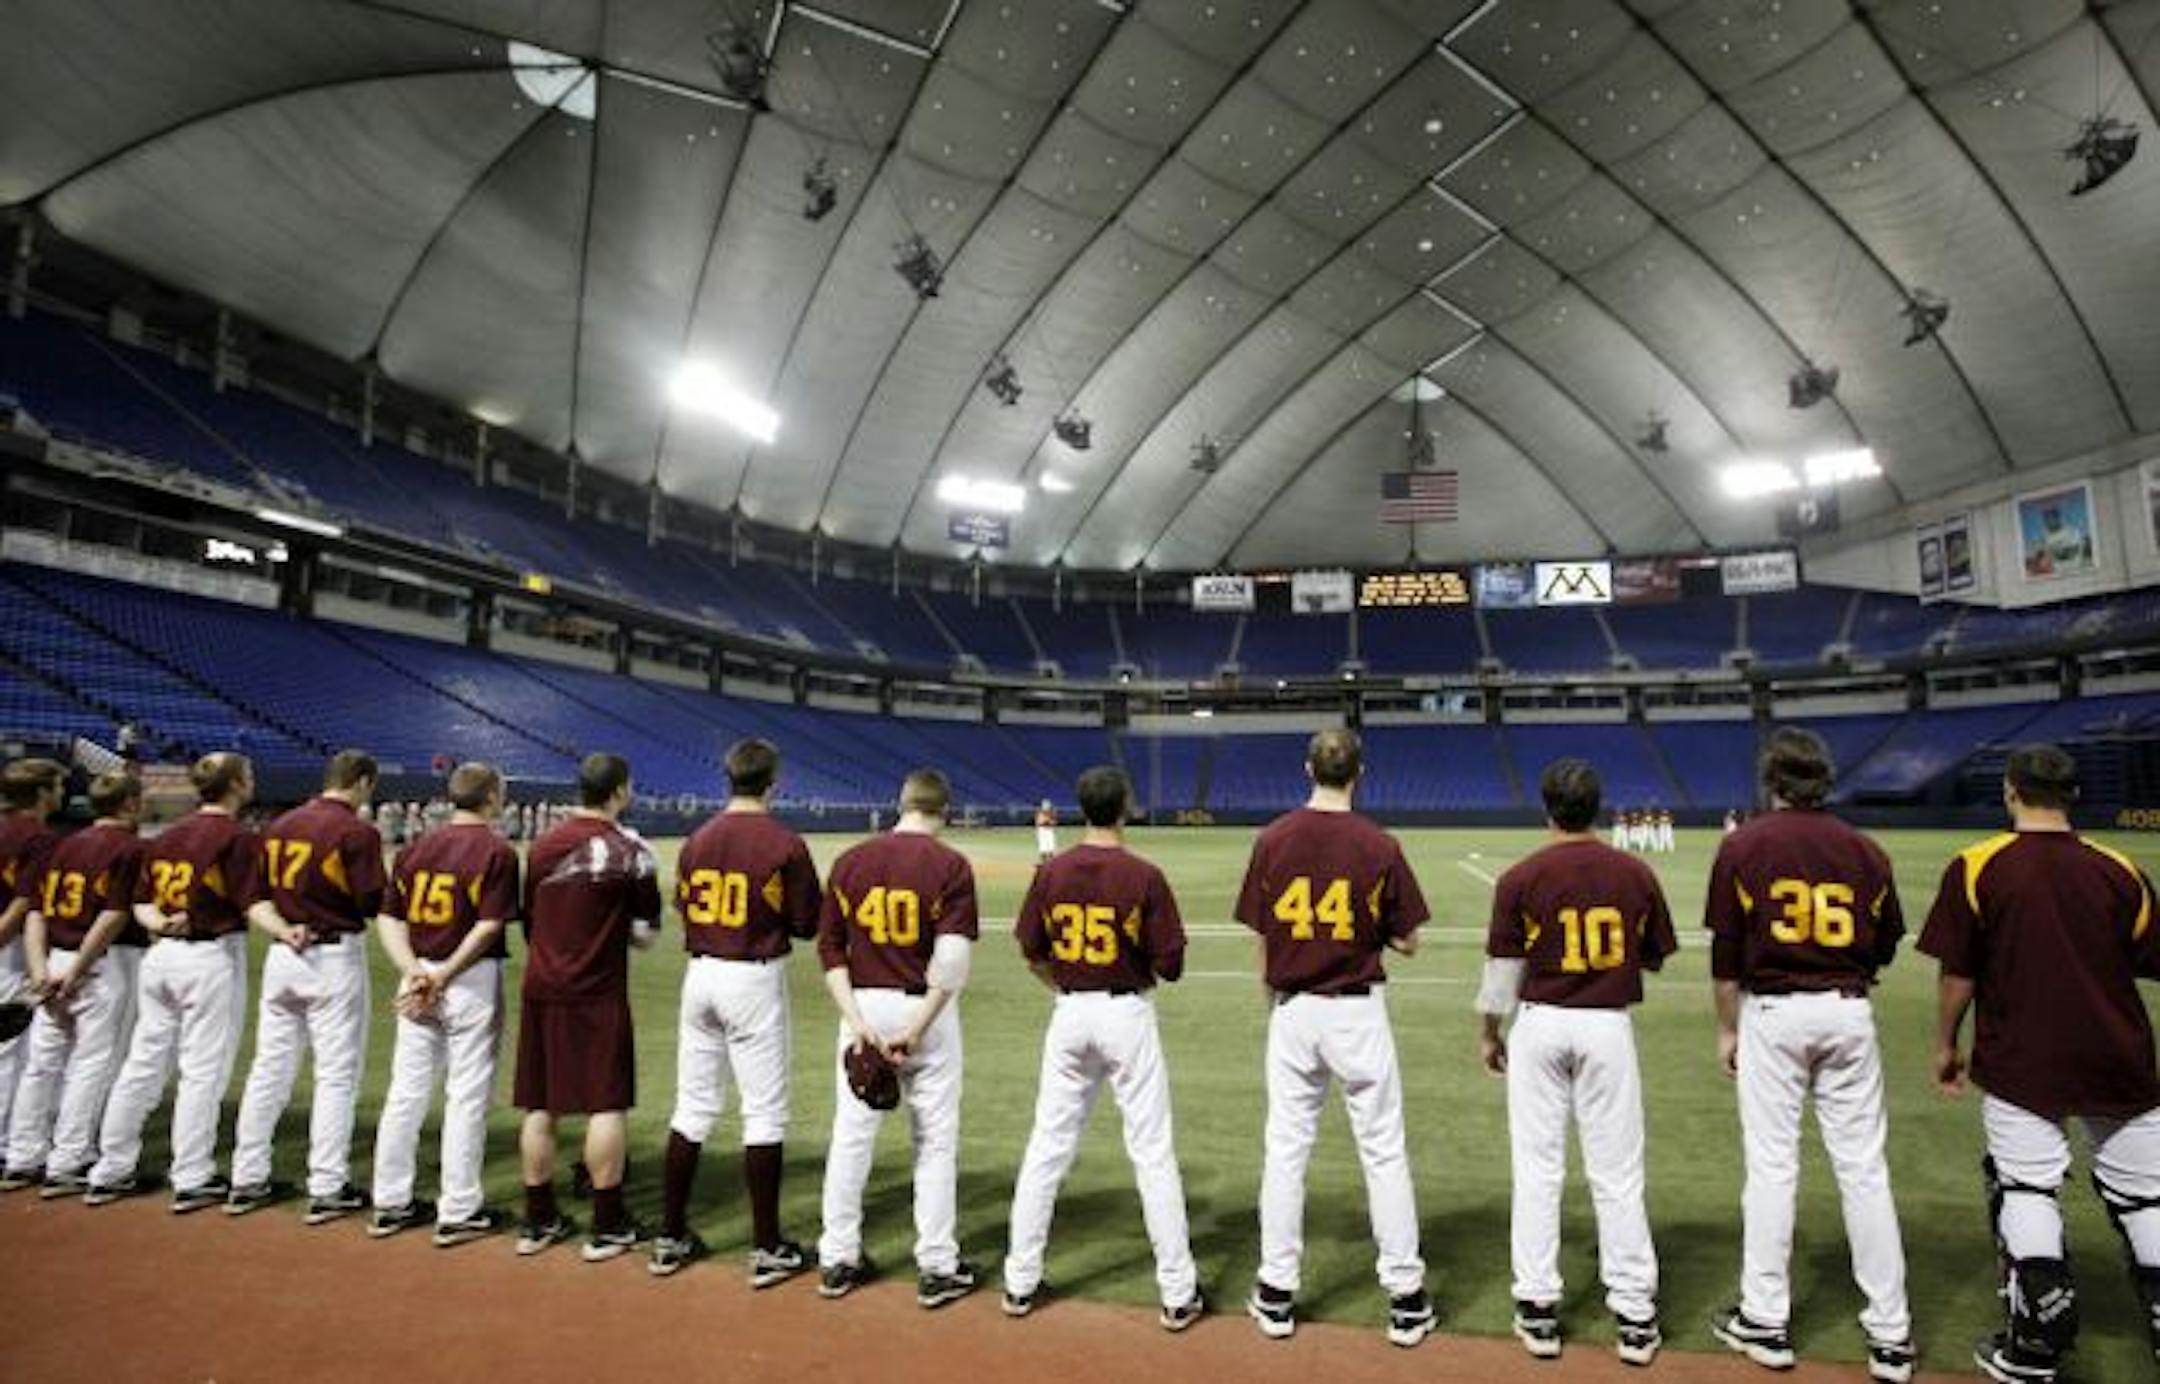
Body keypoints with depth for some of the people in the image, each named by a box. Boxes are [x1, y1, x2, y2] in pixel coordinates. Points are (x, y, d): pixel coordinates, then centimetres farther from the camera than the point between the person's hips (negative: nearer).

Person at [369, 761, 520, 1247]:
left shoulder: (415, 848, 9)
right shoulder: (497, 851, -10)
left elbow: (388, 919, 4)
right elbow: (488, 927, -17)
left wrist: (414, 970, -6)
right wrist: (444, 977, -13)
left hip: (416, 977, 6)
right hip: (473, 981, -6)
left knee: (405, 1092, 15)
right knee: (467, 1096, 3)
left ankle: (391, 1204, 26)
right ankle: (459, 1212, 10)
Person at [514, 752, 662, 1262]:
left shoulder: (542, 846, 7)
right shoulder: (630, 851, -9)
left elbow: (528, 921, 14)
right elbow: (646, 934, -5)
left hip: (540, 990, 6)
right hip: (598, 993, -6)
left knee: (540, 1106, 12)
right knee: (608, 1104, 2)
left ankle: (538, 1221, 23)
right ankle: (608, 1227, 8)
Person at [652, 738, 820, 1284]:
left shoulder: (696, 841, 3)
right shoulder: (785, 845, -12)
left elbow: (684, 909, 12)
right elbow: (807, 925, -7)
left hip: (700, 974, 5)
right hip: (755, 979, -5)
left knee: (692, 1108, 15)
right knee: (764, 1113, 4)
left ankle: (671, 1238, 25)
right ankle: (767, 1249, 10)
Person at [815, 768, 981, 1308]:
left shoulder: (851, 860, 2)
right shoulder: (951, 866, -10)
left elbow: (829, 948, -1)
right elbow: (953, 961, -17)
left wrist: (855, 1018, -4)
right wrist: (918, 1028, -13)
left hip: (863, 1005, 3)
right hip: (926, 1010, -3)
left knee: (850, 1135, 15)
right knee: (936, 1140, 10)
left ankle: (837, 1261, 26)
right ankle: (937, 1268, 18)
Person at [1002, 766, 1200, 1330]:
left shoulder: (1052, 872, -4)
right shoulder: (1143, 876, -13)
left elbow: (1032, 954, 4)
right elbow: (1170, 965, -11)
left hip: (1070, 1014, 3)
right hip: (1127, 1014, -3)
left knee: (1047, 1146, 13)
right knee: (1152, 1152, 6)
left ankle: (1020, 1282, 22)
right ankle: (1178, 1294, 14)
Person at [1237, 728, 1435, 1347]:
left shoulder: (1273, 839, -5)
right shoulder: (1379, 846, -10)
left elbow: (1262, 938, 1)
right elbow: (1407, 943, -4)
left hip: (1293, 1011, 2)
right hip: (1358, 1012, -2)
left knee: (1286, 1149, 11)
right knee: (1384, 1152, 10)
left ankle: (1276, 1294, 20)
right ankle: (1405, 1297, 19)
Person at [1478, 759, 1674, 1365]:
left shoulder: (1521, 878, -9)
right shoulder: (1636, 874, -3)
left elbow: (1503, 969, -5)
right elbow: (1656, 959, 8)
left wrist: (1490, 1033, 8)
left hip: (1539, 1026, -1)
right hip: (1609, 1026, 1)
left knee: (1537, 1170, 8)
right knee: (1617, 1175, 9)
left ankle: (1538, 1309, 16)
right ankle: (1635, 1316, 17)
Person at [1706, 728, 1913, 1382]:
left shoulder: (1742, 846, -6)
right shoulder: (1865, 850, 3)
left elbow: (1727, 953, -6)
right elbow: (1885, 946, 9)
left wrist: (1728, 1028, 4)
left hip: (1773, 1013, -3)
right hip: (1849, 1014, 3)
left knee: (1772, 1165, 4)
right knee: (1864, 1168, 8)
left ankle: (1765, 1321, 13)